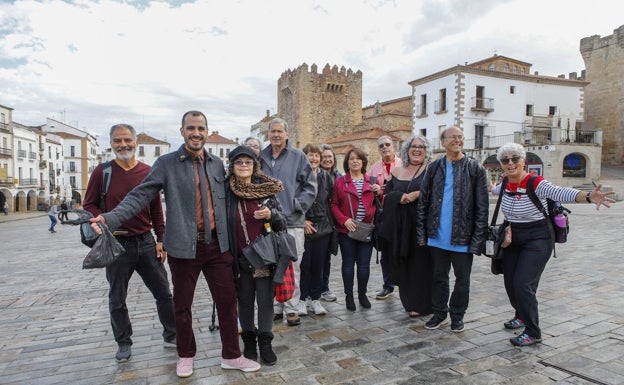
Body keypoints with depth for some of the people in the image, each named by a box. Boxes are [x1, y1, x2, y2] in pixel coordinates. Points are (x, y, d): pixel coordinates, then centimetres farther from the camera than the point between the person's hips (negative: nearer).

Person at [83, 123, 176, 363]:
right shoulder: (102, 172, -3)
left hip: (146, 242, 1)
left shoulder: (148, 172, 2)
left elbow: (156, 209, 6)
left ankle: (172, 336, 23)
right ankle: (124, 343, 30)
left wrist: (160, 239, 4)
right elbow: (89, 205, 2)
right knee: (117, 299, 12)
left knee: (163, 292, 7)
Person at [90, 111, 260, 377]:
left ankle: (231, 356, 25)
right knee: (182, 305, 12)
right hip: (183, 246, -2)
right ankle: (186, 356, 35)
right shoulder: (166, 163, -3)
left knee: (227, 300, 7)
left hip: (217, 245, 3)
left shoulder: (217, 164, 8)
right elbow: (141, 195, -9)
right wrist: (111, 218, -22)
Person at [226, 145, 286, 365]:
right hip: (240, 257, 0)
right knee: (245, 300, 12)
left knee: (266, 299, 5)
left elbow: (281, 224, 6)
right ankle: (249, 340, 30)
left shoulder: (266, 189, 0)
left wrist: (271, 215, -16)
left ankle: (265, 343, 22)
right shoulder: (226, 191, -3)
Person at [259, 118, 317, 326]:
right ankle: (275, 307, 24)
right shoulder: (261, 157, 10)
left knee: (292, 266, 2)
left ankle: (292, 308, 15)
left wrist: (297, 206, -8)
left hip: (292, 221, -3)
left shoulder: (298, 156, 1)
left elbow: (310, 186, 0)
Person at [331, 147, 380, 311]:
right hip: (347, 229, -2)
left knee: (364, 263, 7)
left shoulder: (371, 181, 9)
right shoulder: (340, 181, 2)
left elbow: (376, 204, 11)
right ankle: (349, 296, 19)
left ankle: (362, 295, 24)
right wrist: (344, 220, -14)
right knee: (348, 263, 7)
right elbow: (334, 204, -1)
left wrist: (378, 191, -8)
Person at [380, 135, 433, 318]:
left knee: (421, 263, 0)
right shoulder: (397, 171, 13)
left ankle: (420, 304, 12)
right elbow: (386, 194, 10)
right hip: (400, 225, 4)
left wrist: (417, 194, -18)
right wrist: (400, 197, -9)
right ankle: (409, 300, 21)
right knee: (403, 263, 7)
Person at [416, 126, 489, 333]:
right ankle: (439, 312, 31)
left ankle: (457, 314, 30)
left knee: (462, 278, 12)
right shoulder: (434, 167, 4)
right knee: (439, 276, 14)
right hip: (437, 236, 2)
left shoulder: (475, 169, -3)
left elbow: (482, 207, -5)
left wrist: (477, 239, -10)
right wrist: (421, 233, 1)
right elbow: (423, 202, 5)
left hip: (462, 238, -2)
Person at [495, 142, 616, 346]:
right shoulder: (505, 183, -4)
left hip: (537, 241, -6)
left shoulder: (536, 183, -22)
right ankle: (522, 317, 41)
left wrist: (588, 196, -59)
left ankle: (533, 333, 6)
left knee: (523, 284, -13)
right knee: (510, 283, 13)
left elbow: (560, 193, -42)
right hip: (512, 240, 6)